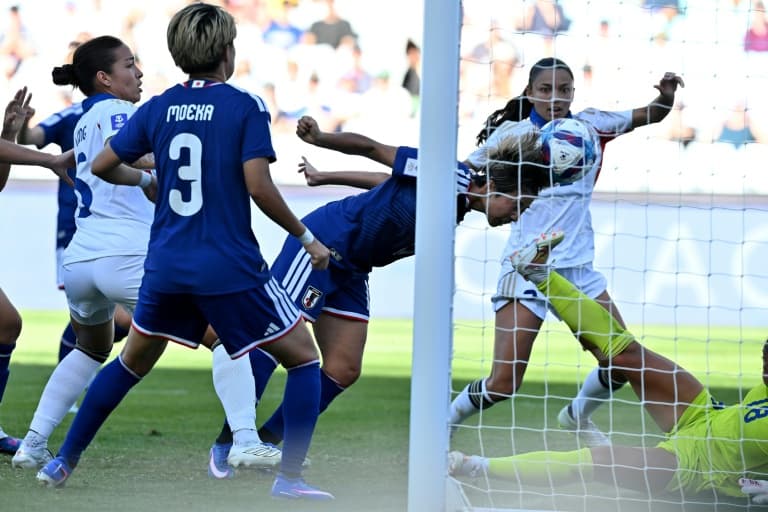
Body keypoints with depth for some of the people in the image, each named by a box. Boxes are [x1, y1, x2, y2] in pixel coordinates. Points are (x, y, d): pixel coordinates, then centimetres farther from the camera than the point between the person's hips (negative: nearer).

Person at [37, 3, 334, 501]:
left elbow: (103, 166, 10)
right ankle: (289, 478, -1)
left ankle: (63, 461, 24)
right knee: (303, 358, 8)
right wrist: (307, 238, -5)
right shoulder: (246, 106, -9)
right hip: (232, 268, -5)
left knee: (132, 362, 24)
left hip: (167, 267, 5)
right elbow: (258, 186, -17)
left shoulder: (158, 108, 4)